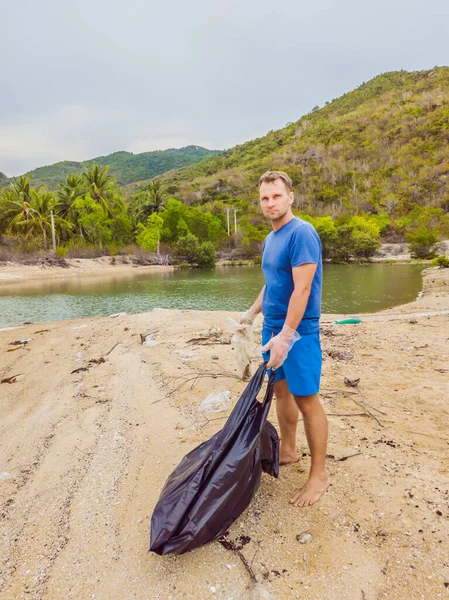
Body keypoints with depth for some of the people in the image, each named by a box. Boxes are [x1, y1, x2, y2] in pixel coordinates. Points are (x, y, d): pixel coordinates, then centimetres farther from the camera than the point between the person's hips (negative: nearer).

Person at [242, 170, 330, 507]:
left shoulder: (302, 233, -16)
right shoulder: (271, 238, 12)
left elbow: (302, 289, -23)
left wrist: (286, 336, -26)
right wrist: (252, 313, 21)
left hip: (298, 332, -9)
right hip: (273, 328, 9)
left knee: (306, 400, 0)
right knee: (281, 390, 18)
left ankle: (319, 473, 15)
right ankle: (288, 451, 36)